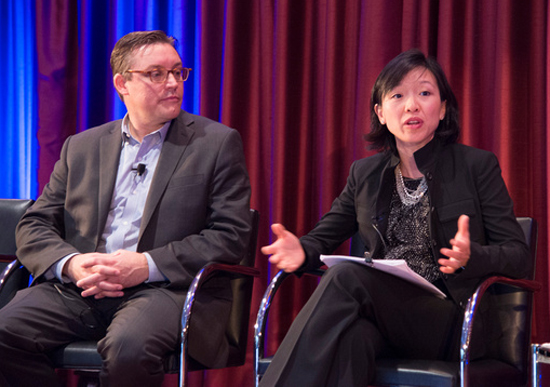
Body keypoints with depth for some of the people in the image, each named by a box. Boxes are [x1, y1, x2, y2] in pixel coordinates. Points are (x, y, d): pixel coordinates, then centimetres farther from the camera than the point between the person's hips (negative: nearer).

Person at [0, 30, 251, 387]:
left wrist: (147, 265, -12)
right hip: (78, 289, 4)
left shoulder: (218, 143, 9)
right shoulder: (81, 147, 20)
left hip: (165, 288, -3)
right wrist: (71, 264, -9)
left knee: (128, 347, -37)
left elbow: (231, 236, 0)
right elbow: (34, 226, 15)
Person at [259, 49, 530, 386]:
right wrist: (301, 251, -6)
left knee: (347, 277, -31)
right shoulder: (365, 174, 19)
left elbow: (519, 256, 2)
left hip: (452, 325, -3)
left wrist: (471, 257, -21)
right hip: (383, 312, 3)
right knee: (351, 339, -38)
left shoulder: (478, 166, 7)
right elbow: (323, 238, 20)